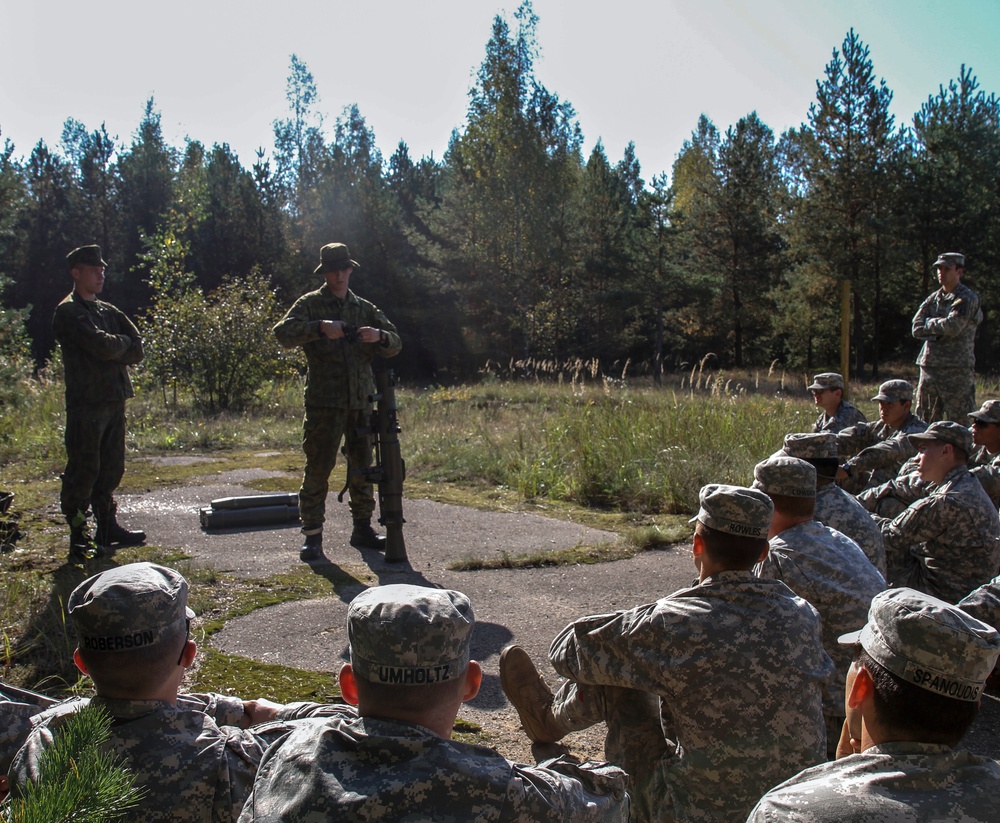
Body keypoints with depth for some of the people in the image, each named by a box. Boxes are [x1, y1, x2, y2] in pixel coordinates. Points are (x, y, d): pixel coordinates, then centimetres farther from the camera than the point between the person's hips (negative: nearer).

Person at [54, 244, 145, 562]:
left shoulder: (108, 311, 18)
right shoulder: (68, 312, -7)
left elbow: (138, 348, 8)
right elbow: (102, 346, -20)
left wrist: (113, 351, -8)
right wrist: (123, 343, -1)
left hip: (114, 399, 8)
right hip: (86, 402, -8)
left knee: (111, 468, 12)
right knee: (83, 469, -4)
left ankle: (108, 527, 21)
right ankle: (79, 537, 3)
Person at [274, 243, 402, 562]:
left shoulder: (365, 308, 15)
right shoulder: (311, 304, 4)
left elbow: (395, 344, 10)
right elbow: (283, 332, -12)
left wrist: (379, 336, -13)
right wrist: (320, 328, -26)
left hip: (361, 402, 4)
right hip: (324, 403, -4)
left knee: (363, 467, 10)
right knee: (318, 468, -4)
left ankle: (363, 528, 20)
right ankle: (312, 534, 2)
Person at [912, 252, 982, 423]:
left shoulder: (968, 299, -3)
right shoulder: (933, 299, 15)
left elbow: (953, 326, -18)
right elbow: (917, 329, 4)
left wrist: (930, 323, -2)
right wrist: (940, 329, -9)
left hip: (956, 370, -6)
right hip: (929, 367, 6)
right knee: (924, 423, 10)